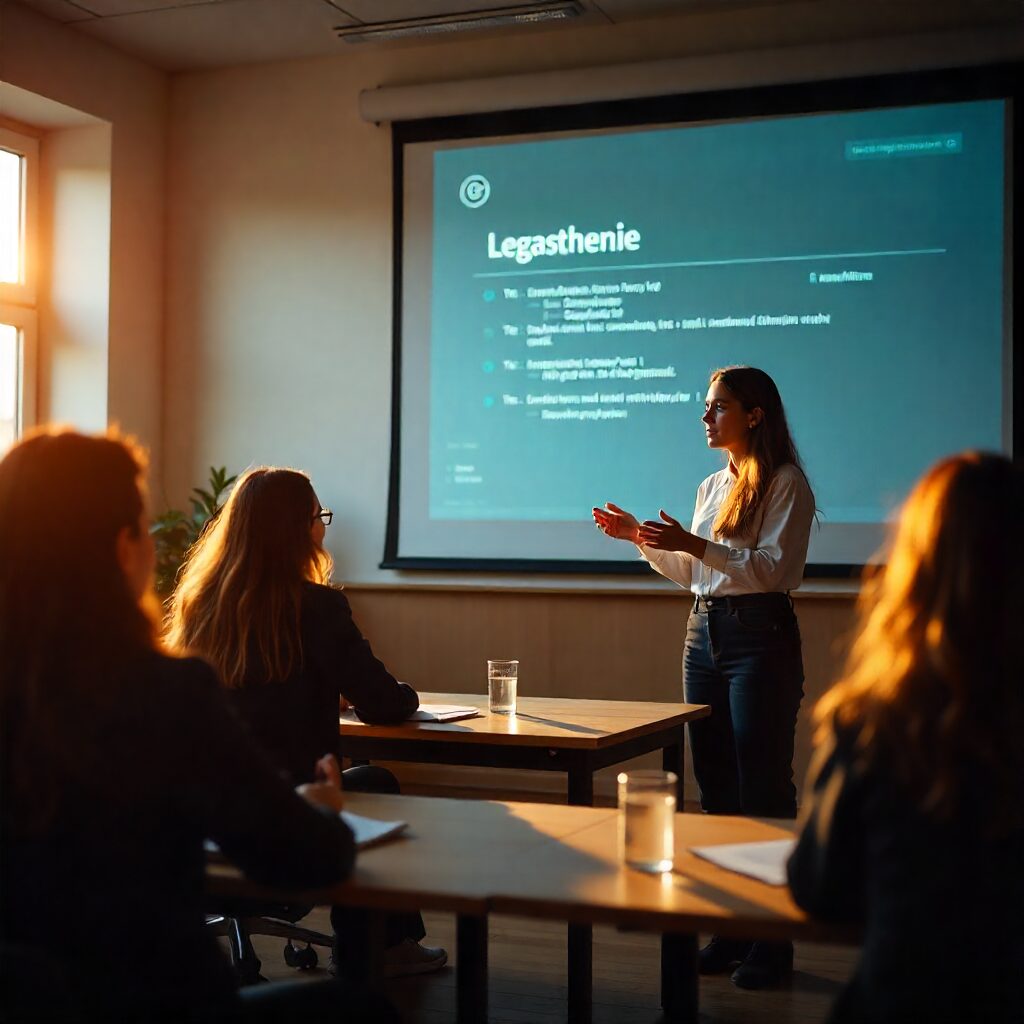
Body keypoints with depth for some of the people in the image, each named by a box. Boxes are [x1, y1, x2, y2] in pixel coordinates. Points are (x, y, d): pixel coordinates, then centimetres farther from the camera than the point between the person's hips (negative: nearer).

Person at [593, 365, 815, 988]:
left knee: (763, 788, -4)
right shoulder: (713, 486, 16)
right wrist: (641, 539, 9)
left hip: (760, 636, -8)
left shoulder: (785, 483, -6)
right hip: (704, 632, 8)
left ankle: (774, 940, 5)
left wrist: (695, 544, -23)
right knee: (716, 787, 10)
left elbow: (775, 567, -17)